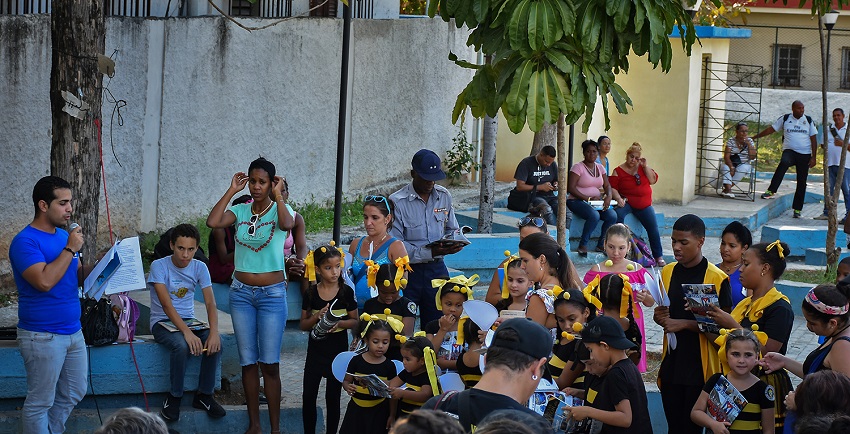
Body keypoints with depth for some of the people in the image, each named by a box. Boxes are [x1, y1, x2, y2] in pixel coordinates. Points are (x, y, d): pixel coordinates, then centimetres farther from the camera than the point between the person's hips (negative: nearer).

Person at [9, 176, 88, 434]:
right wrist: (70, 249, -21)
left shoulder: (64, 236, 10)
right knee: (40, 402, 1)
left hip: (73, 332, 8)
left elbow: (77, 276, 16)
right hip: (43, 336, -8)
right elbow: (44, 281, -28)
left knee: (73, 394, 17)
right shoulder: (25, 242, -15)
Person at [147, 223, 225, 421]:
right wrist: (186, 332, -35)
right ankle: (174, 397, -15)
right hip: (163, 322, -4)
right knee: (181, 345, -35)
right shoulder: (159, 266, -14)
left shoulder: (199, 268, -1)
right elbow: (166, 305, -23)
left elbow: (210, 303, -8)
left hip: (189, 320, 4)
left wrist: (214, 332, -27)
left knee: (215, 342, -24)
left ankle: (204, 395, -8)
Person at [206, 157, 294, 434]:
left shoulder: (280, 210, -3)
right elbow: (212, 222, -14)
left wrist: (278, 195, -15)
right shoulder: (240, 211, 5)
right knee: (248, 362, 7)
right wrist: (231, 191, -8)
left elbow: (287, 224, -27)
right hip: (241, 292, 3)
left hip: (272, 294, -3)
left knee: (270, 364, -4)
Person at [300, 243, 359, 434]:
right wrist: (317, 317, -19)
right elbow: (303, 325, 1)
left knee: (333, 397, 7)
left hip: (338, 350, -1)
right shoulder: (311, 293, -4)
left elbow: (354, 321, 0)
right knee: (308, 396, 3)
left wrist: (340, 323, -20)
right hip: (316, 349, 1)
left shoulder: (346, 291, -7)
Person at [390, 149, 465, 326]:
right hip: (408, 271, -4)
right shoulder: (398, 202, -10)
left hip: (436, 269, 4)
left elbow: (452, 229, 18)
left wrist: (455, 243, -7)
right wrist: (430, 253, -23)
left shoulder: (444, 196, 6)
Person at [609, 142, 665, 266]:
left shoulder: (642, 167, 11)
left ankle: (659, 256, 2)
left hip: (643, 204, 3)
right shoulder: (618, 171, 1)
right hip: (626, 203, -3)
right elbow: (612, 188, -4)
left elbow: (653, 180, 2)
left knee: (653, 227, -11)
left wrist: (645, 166, -6)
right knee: (618, 215, -34)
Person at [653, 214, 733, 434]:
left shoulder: (717, 278, -10)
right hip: (671, 364, 5)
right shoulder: (667, 272, 7)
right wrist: (659, 317, -4)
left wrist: (684, 324, -18)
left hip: (700, 366, -5)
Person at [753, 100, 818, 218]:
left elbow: (813, 139, 8)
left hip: (805, 154, 2)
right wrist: (755, 137, 7)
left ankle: (797, 209, 9)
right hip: (789, 151, -2)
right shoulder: (785, 119, 5)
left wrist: (814, 157, 2)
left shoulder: (808, 121, 7)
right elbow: (771, 129, 10)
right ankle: (771, 191, -40)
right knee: (784, 163, -36)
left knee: (802, 182, 1)